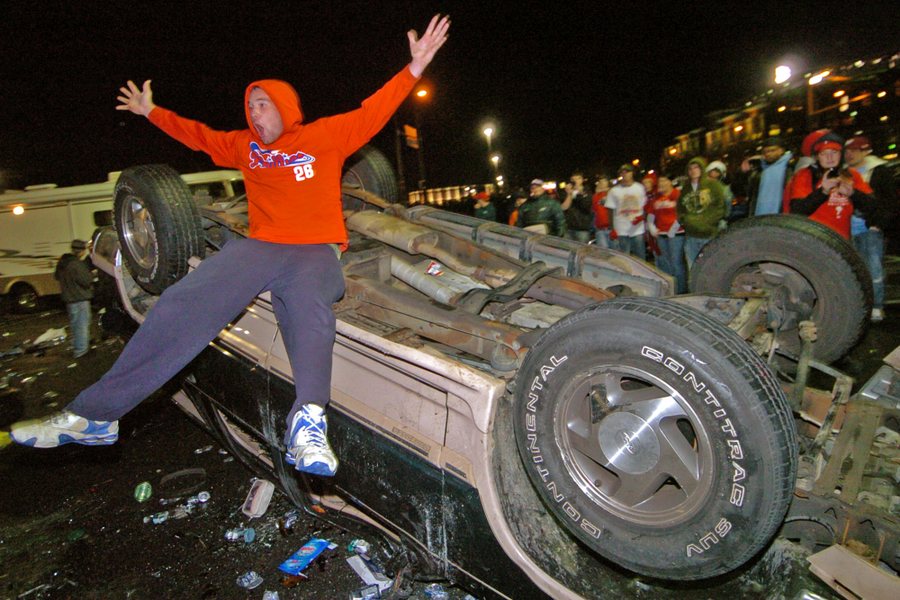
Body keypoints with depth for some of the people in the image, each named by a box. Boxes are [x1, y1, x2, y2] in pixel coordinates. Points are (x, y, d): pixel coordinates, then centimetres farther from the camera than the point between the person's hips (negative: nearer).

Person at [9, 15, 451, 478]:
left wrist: (413, 71, 4)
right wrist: (152, 113, 49)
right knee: (183, 304, -16)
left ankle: (307, 421, -54)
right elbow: (198, 136, 42)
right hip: (259, 247, 3)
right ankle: (93, 415, -14)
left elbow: (372, 114, 11)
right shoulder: (245, 145, 27)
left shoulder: (325, 135, 16)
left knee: (310, 310, -38)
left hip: (316, 252, -3)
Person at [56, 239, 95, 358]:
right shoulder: (77, 265, -23)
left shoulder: (62, 262, 7)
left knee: (75, 324, 21)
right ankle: (80, 350, 4)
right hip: (80, 299, -9)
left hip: (68, 298, 9)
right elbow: (87, 280, -20)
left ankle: (76, 347, 34)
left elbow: (57, 276, 21)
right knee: (82, 325, 0)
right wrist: (92, 274, -4)